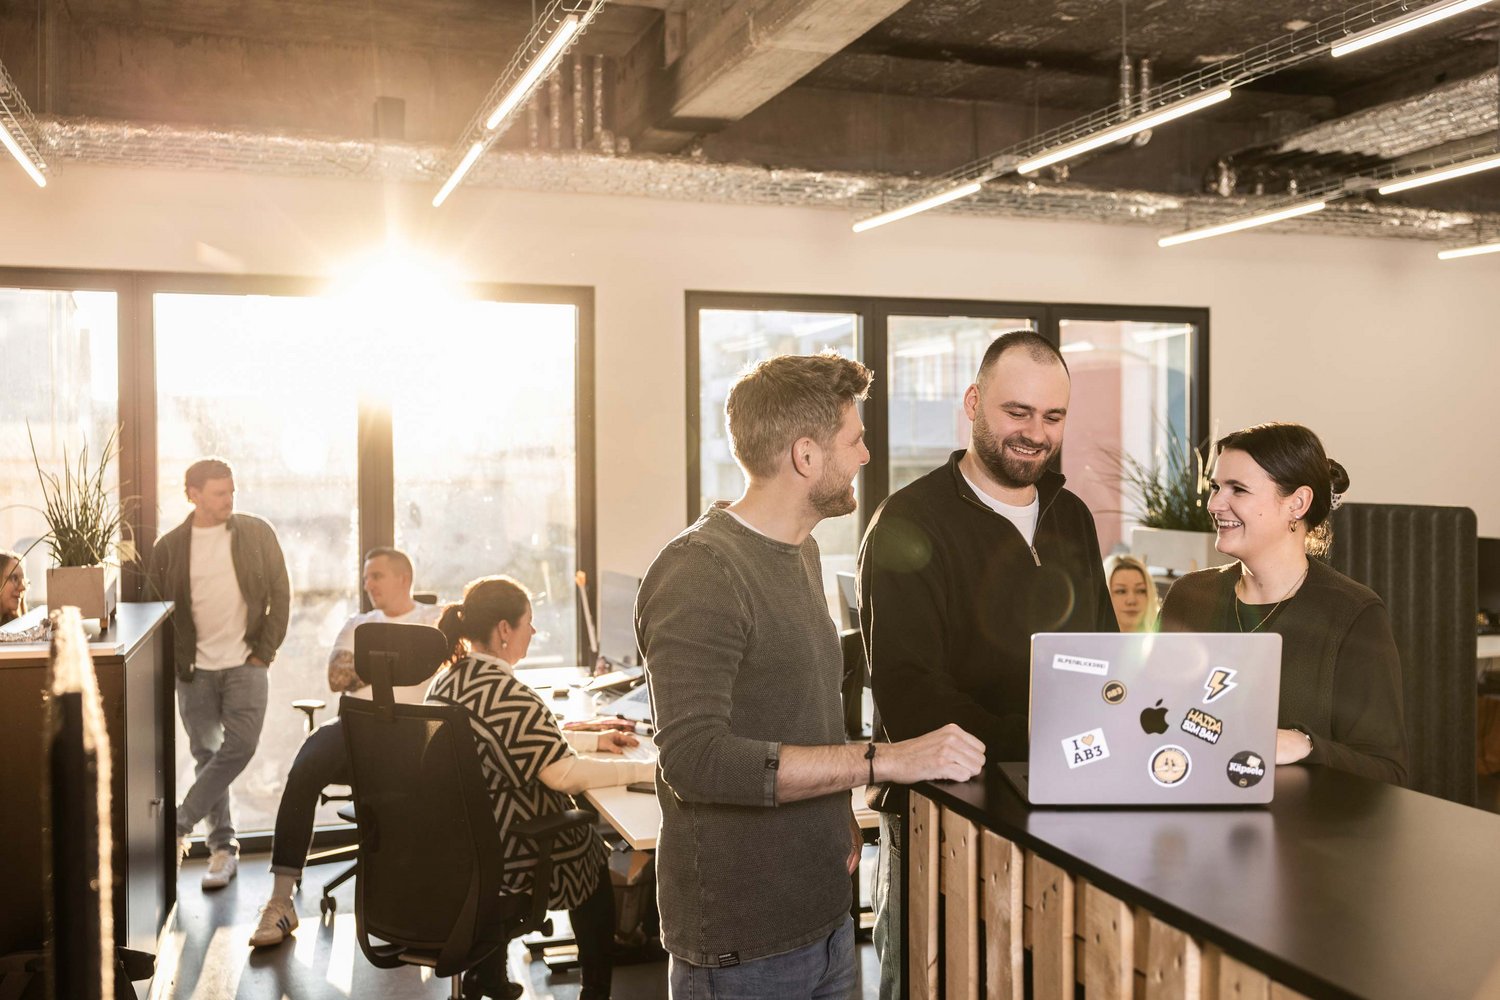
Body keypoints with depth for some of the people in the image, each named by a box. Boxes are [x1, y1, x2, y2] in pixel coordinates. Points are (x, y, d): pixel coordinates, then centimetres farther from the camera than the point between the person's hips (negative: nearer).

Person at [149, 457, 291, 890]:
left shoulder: (257, 534, 0)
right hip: (195, 670, 1)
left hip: (245, 663, -1)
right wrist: (177, 662, 0)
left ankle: (180, 822, 2)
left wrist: (265, 651, -3)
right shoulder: (169, 547, 2)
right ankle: (222, 846, 16)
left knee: (239, 745, -14)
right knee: (206, 755, 6)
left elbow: (280, 595, 3)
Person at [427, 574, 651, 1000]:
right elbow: (565, 774, -27)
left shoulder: (444, 681, 2)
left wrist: (594, 738, 12)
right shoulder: (505, 693, -27)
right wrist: (646, 768, -18)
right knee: (594, 857, 18)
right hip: (506, 856, -8)